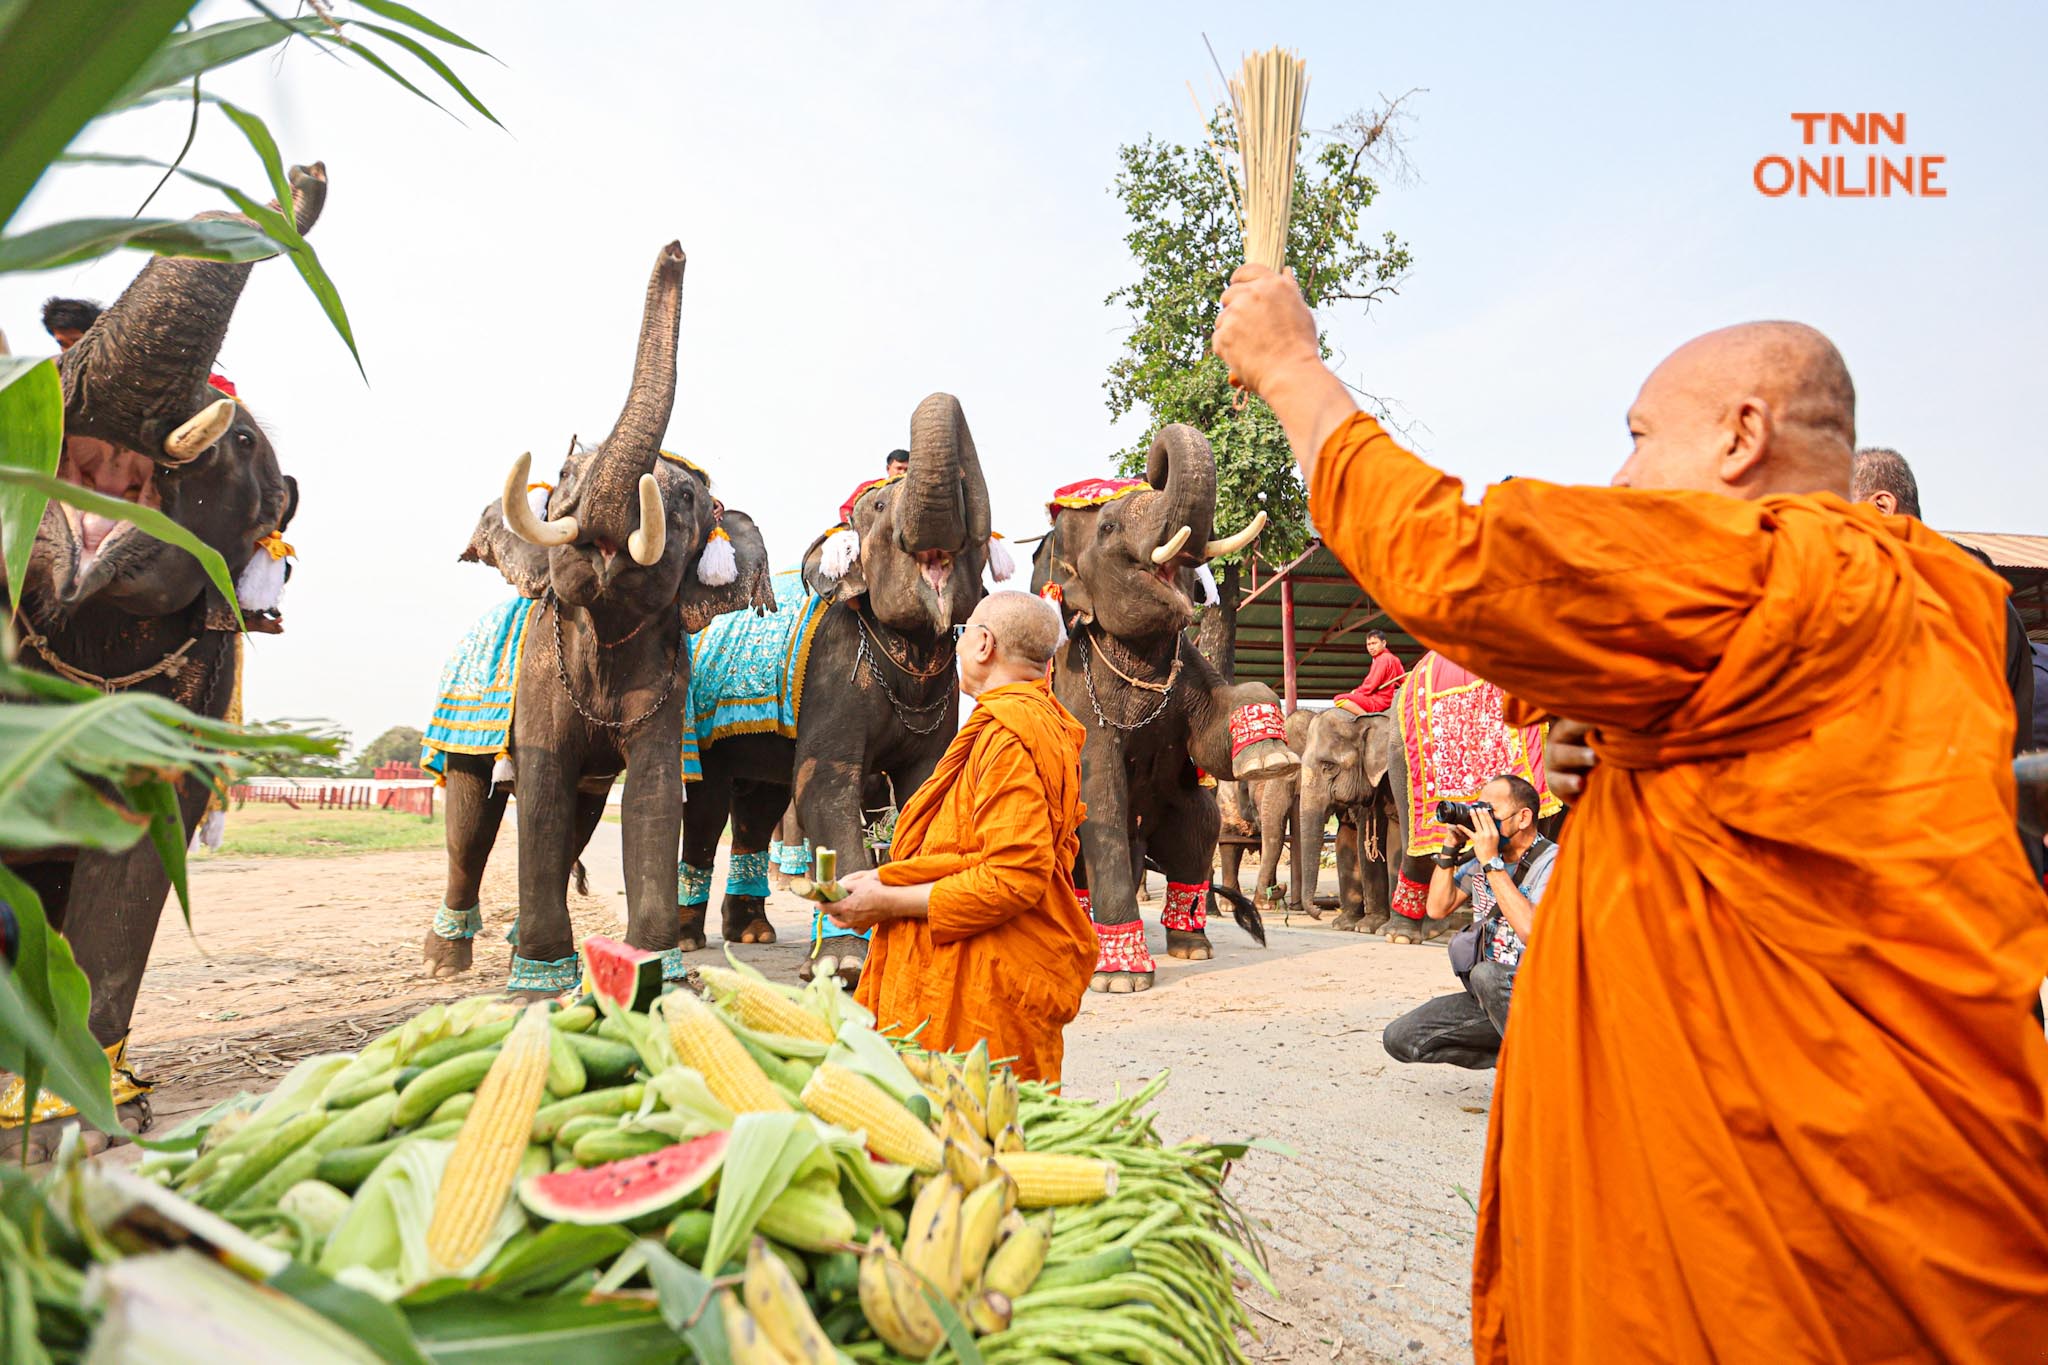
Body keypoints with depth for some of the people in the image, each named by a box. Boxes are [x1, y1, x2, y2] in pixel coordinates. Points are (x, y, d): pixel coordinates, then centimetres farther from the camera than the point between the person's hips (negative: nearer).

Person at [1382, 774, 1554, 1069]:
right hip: (1490, 994, 7)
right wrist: (1451, 849, -2)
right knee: (1399, 1039, -5)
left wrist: (1491, 862, -26)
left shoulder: (1553, 862, -15)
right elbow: (1438, 908, 9)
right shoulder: (1479, 859, 5)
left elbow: (1533, 931, -30)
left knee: (1485, 973, -38)